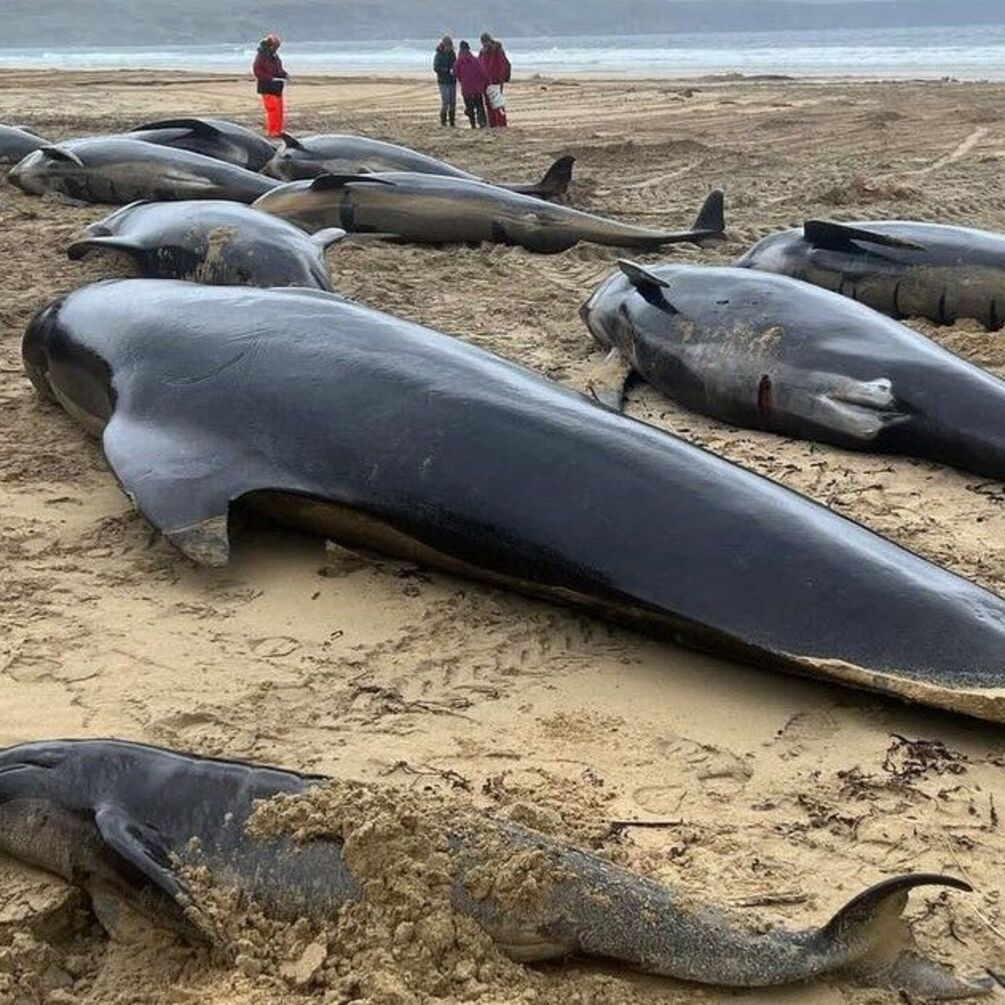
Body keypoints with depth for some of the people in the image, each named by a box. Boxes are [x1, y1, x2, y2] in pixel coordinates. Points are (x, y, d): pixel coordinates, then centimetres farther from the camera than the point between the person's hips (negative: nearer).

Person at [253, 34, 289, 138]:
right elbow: (257, 71, -17)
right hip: (267, 88, -8)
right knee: (272, 110, -11)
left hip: (277, 88, 8)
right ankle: (271, 131, -4)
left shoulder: (275, 56, 13)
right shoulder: (261, 56, -12)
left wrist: (285, 74, 3)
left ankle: (278, 130, 17)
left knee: (280, 110, 8)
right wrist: (271, 78, -23)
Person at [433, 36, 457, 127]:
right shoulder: (439, 55, -8)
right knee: (445, 102, -11)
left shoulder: (452, 54, 10)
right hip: (443, 82, -6)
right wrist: (448, 70, -22)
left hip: (452, 81, 6)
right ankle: (443, 120, -1)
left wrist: (455, 70, -2)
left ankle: (452, 120, 12)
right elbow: (436, 68, -14)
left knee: (453, 102, 5)